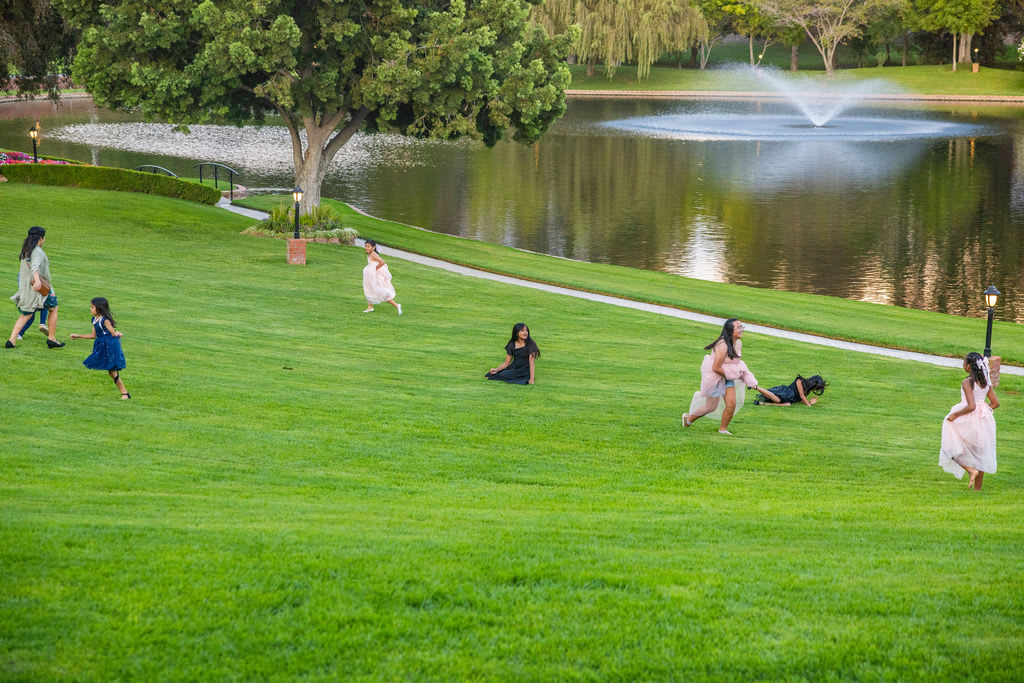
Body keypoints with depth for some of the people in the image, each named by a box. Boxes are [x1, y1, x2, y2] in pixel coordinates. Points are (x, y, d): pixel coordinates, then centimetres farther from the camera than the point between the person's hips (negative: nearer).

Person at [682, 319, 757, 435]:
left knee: (732, 404, -4)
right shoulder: (723, 346, -28)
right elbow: (716, 368, -28)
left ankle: (723, 429, 15)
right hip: (715, 376, -7)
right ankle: (688, 418, 28)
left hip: (728, 377, 7)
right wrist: (730, 374, -17)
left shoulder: (738, 344, -1)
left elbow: (739, 362, 15)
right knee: (711, 407, 3)